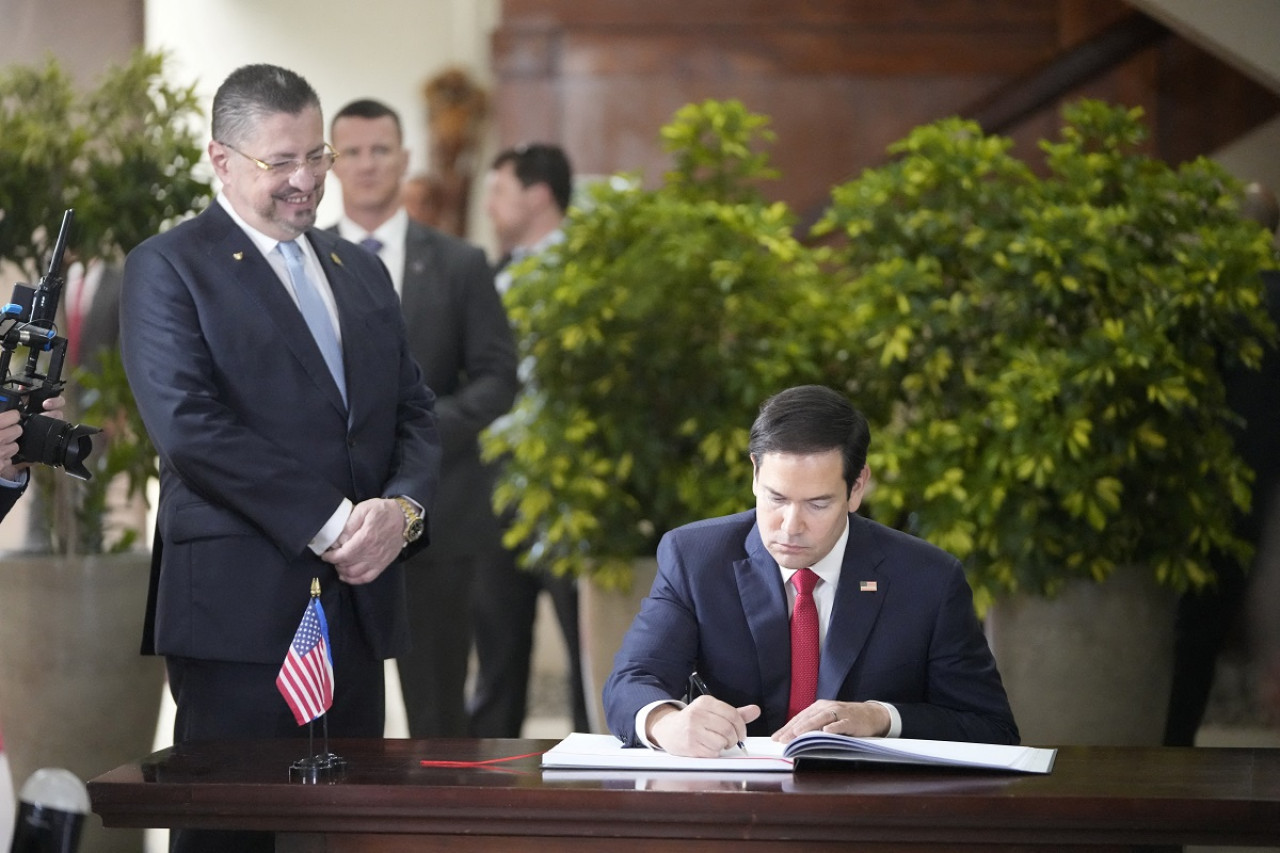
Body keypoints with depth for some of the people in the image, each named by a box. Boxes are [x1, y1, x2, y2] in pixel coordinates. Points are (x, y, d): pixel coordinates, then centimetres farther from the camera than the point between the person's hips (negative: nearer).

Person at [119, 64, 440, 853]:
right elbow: (188, 423, -13)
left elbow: (416, 412, 16)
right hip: (240, 608, -6)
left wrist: (403, 507, -7)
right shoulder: (168, 268, -1)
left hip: (361, 602, 6)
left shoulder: (362, 272, 20)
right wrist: (325, 524, -16)